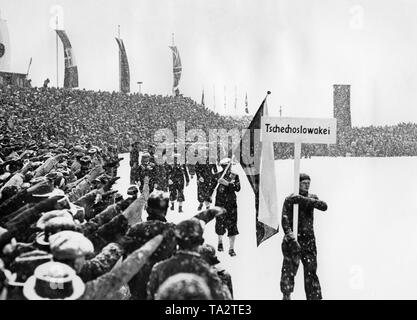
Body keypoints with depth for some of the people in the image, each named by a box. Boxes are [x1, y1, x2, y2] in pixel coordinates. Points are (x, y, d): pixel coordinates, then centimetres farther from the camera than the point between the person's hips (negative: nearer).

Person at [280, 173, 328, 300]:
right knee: (289, 269, -6)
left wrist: (304, 199, -19)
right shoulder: (290, 199, 0)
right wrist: (290, 234, -28)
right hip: (293, 239, -3)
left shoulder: (312, 198, 10)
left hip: (309, 239, 3)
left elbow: (324, 206, -10)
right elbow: (285, 218, -11)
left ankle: (315, 297, 10)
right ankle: (286, 295, 2)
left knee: (311, 271, 4)